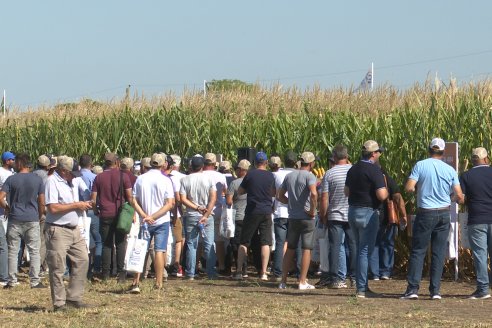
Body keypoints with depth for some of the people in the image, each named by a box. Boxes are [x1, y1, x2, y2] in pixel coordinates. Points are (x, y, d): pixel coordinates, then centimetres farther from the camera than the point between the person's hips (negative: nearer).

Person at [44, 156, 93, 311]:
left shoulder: (68, 182, 16)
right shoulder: (52, 182, -12)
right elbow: (53, 208, -22)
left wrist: (83, 205, 8)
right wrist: (76, 205, -16)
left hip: (74, 230, 9)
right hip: (58, 231, -9)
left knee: (82, 260, 7)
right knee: (58, 268, -3)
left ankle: (73, 297, 14)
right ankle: (59, 303, 3)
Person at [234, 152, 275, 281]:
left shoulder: (250, 175, -4)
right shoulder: (271, 176, 1)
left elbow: (239, 191, 4)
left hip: (252, 211, -1)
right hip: (266, 211, 1)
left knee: (244, 242, 7)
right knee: (265, 242, 2)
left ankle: (239, 271, 5)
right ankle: (263, 272, -4)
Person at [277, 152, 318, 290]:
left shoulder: (289, 176, 10)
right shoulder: (309, 176, -10)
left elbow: (280, 195, 14)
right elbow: (314, 193, -27)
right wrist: (313, 210, -16)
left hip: (293, 217, 6)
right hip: (306, 217, -6)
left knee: (290, 249, 11)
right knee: (306, 249, 0)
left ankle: (283, 281, 11)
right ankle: (302, 282, -3)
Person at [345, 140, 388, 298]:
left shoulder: (353, 169, 10)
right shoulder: (374, 170, -15)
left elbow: (346, 191, 19)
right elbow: (381, 195, -21)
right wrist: (386, 190, -1)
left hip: (353, 212, 8)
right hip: (368, 213, -8)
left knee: (359, 250, 17)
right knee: (365, 251, -5)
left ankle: (361, 286, 20)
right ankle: (361, 289, -5)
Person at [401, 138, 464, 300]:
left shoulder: (420, 165, -6)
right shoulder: (450, 170, 0)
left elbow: (409, 188, -13)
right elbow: (459, 196, -2)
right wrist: (458, 200, 22)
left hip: (425, 213, -2)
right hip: (444, 214, 2)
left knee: (418, 251, 3)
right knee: (439, 253, 7)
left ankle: (413, 288, -5)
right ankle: (435, 290, 5)